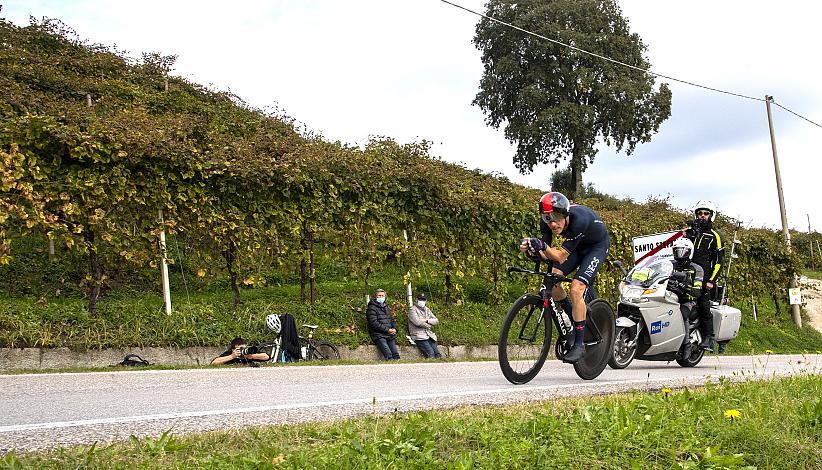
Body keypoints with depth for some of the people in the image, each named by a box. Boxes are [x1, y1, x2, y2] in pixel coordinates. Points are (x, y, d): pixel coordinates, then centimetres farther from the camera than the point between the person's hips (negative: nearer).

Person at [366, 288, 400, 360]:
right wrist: (387, 330, -14)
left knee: (396, 355, -8)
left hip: (390, 335, 7)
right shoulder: (372, 308, -1)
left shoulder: (386, 307, 23)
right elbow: (374, 323, -11)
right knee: (389, 356, -23)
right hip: (379, 335, -7)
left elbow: (392, 319, 25)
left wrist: (394, 328, 3)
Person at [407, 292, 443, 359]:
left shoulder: (427, 310, 22)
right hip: (419, 336, -6)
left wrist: (427, 320, -6)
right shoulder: (412, 309, 1)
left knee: (438, 355, -12)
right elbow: (417, 322, -14)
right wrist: (428, 326, -1)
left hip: (429, 335, 6)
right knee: (431, 354, -24)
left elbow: (436, 320, 13)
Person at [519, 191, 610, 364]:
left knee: (576, 288, -22)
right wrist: (531, 250, -40)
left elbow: (560, 257, -37)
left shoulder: (579, 219, -39)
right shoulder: (546, 222, -23)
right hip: (576, 245, 6)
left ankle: (579, 343, -12)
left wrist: (543, 246, -54)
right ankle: (573, 314, 11)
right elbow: (546, 255, -19)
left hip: (597, 245, -6)